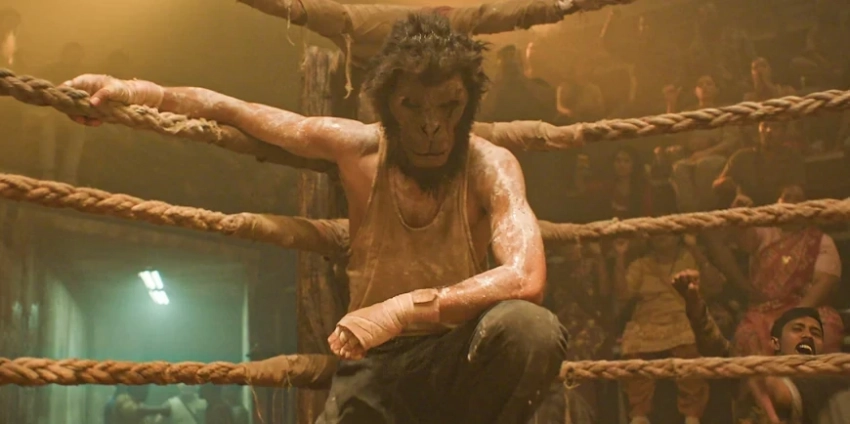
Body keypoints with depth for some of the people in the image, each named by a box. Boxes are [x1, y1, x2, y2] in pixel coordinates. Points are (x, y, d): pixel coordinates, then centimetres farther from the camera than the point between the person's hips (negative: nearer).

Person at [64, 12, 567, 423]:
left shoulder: (490, 166, -16)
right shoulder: (356, 147, -9)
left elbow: (526, 278, -33)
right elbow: (231, 110, 3)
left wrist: (402, 309, -39)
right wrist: (135, 91, -2)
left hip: (457, 356, -1)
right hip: (372, 364, 2)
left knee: (531, 325, -34)